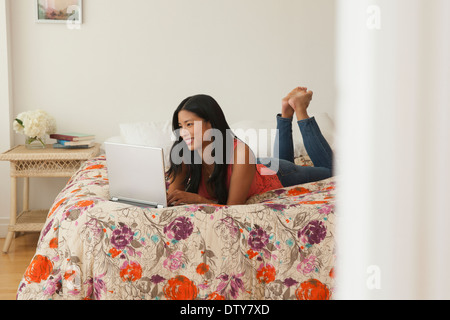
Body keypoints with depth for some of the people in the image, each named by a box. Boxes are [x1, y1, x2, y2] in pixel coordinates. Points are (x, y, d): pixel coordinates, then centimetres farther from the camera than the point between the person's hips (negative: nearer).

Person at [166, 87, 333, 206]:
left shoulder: (240, 152, -45)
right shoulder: (183, 154, -32)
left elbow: (234, 206, -41)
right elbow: (172, 196, -27)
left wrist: (197, 199, -55)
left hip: (276, 175, -4)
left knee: (329, 171, 22)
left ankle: (299, 109, 24)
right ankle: (286, 112, 37)